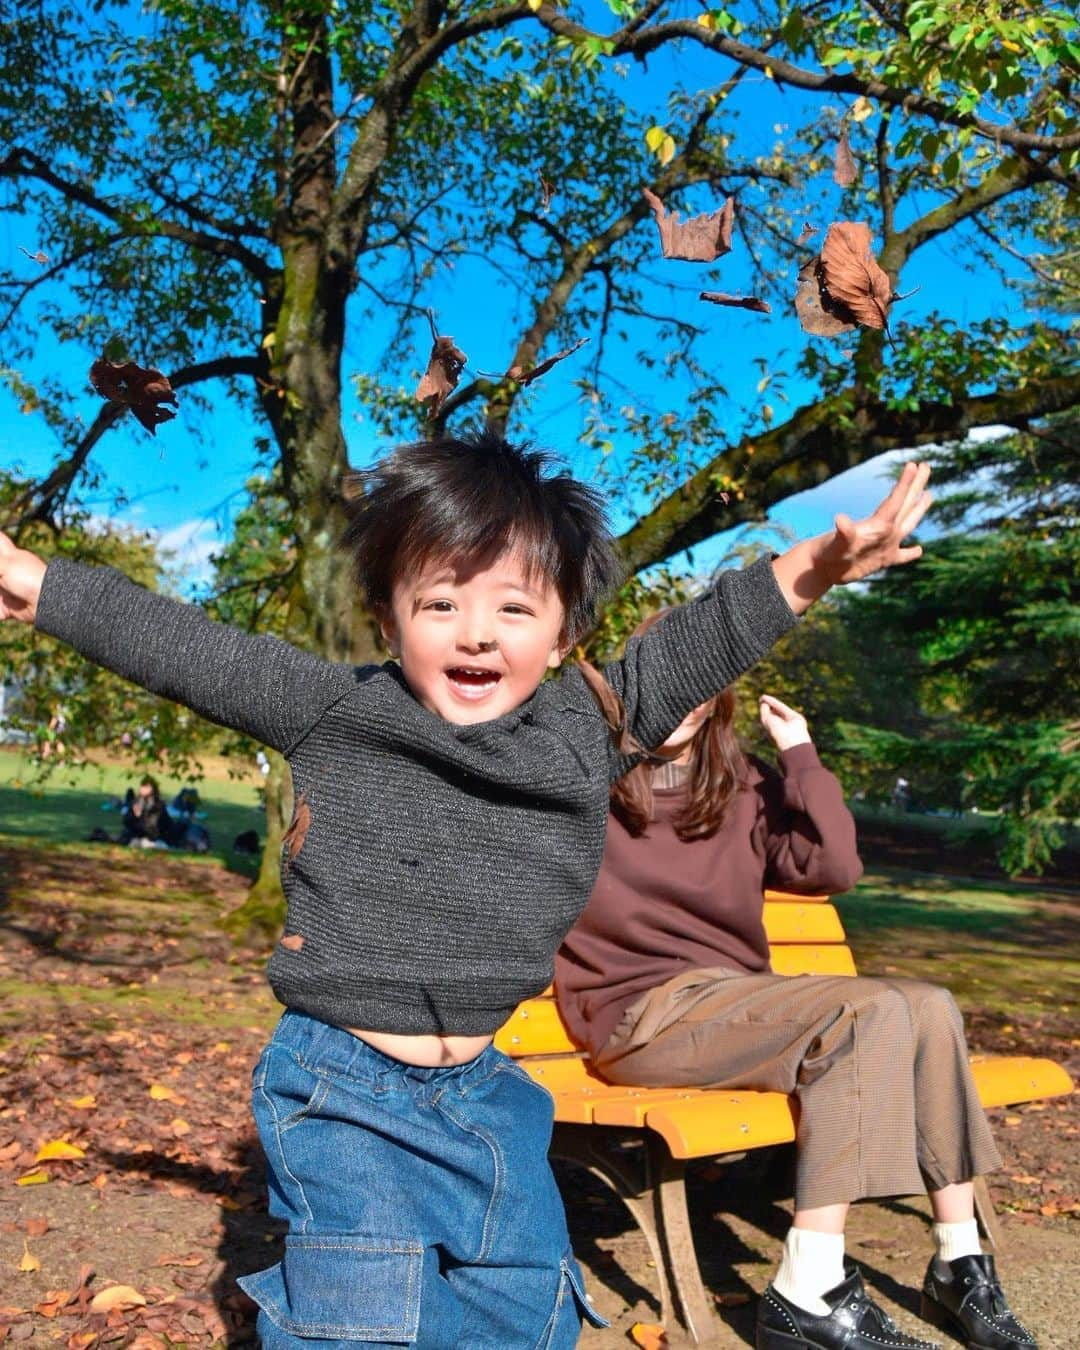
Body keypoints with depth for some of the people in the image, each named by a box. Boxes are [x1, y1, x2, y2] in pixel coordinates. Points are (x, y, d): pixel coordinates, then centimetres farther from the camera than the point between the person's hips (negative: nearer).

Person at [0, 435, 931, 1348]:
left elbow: (698, 643, 5)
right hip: (346, 1094, -4)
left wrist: (816, 567, 1)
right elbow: (181, 648, -5)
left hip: (487, 1090, 4)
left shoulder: (589, 725, -2)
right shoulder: (336, 710, -9)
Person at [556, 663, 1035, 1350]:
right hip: (644, 1012, -6)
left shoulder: (747, 787, 11)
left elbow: (834, 867, -4)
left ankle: (961, 1267, -3)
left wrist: (801, 755, -2)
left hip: (735, 1000, 6)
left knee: (929, 1007, -11)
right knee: (871, 1012, -24)